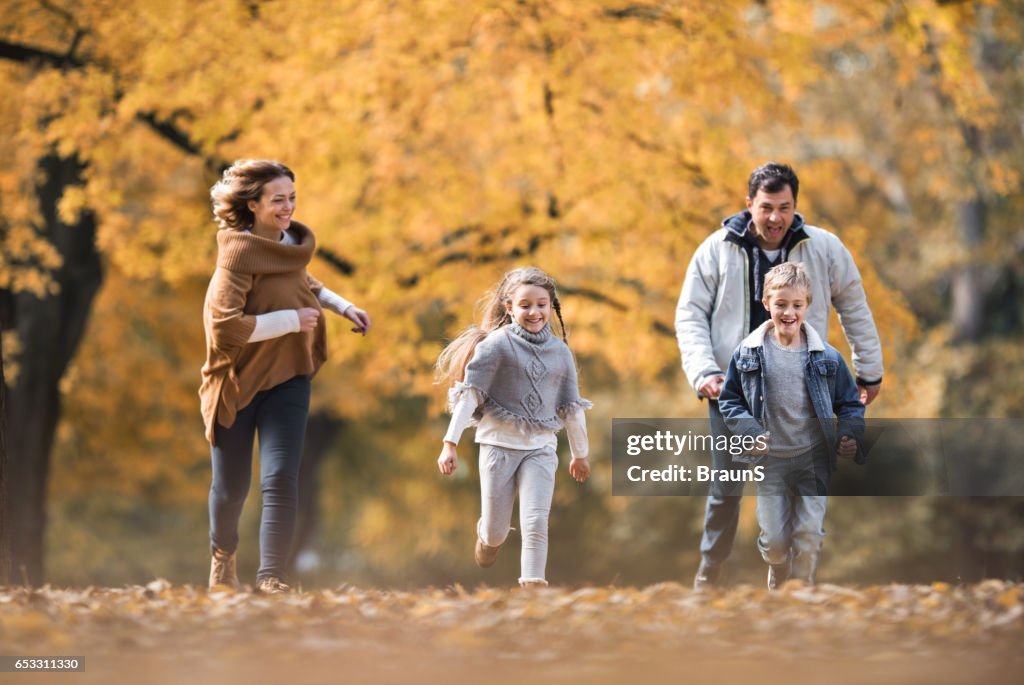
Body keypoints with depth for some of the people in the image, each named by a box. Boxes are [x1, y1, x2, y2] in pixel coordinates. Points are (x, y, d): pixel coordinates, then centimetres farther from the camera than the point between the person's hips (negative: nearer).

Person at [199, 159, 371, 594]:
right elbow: (225, 327, -31)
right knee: (231, 488, 11)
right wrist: (292, 319, -24)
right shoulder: (239, 253, -21)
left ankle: (271, 577, -7)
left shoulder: (293, 243, 2)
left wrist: (341, 306, 11)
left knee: (280, 480, -14)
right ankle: (223, 552, 42)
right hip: (238, 383, -4)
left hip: (286, 380, 4)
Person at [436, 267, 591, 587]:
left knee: (536, 524, -14)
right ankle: (487, 536, 44)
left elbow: (571, 405, 15)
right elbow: (469, 393, -9)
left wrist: (580, 453, 21)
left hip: (541, 449, 2)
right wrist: (450, 443, -15)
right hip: (499, 444, -2)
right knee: (496, 532, 8)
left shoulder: (560, 352, 6)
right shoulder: (497, 344, -7)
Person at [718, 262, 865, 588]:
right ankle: (778, 582, 36)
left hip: (814, 460, 0)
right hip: (770, 460, 0)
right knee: (774, 539, 4)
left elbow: (850, 403, 5)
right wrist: (748, 430, -11)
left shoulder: (826, 356, -5)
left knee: (809, 537, -3)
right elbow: (729, 400, 5)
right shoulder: (748, 353, -4)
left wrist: (850, 436, -12)